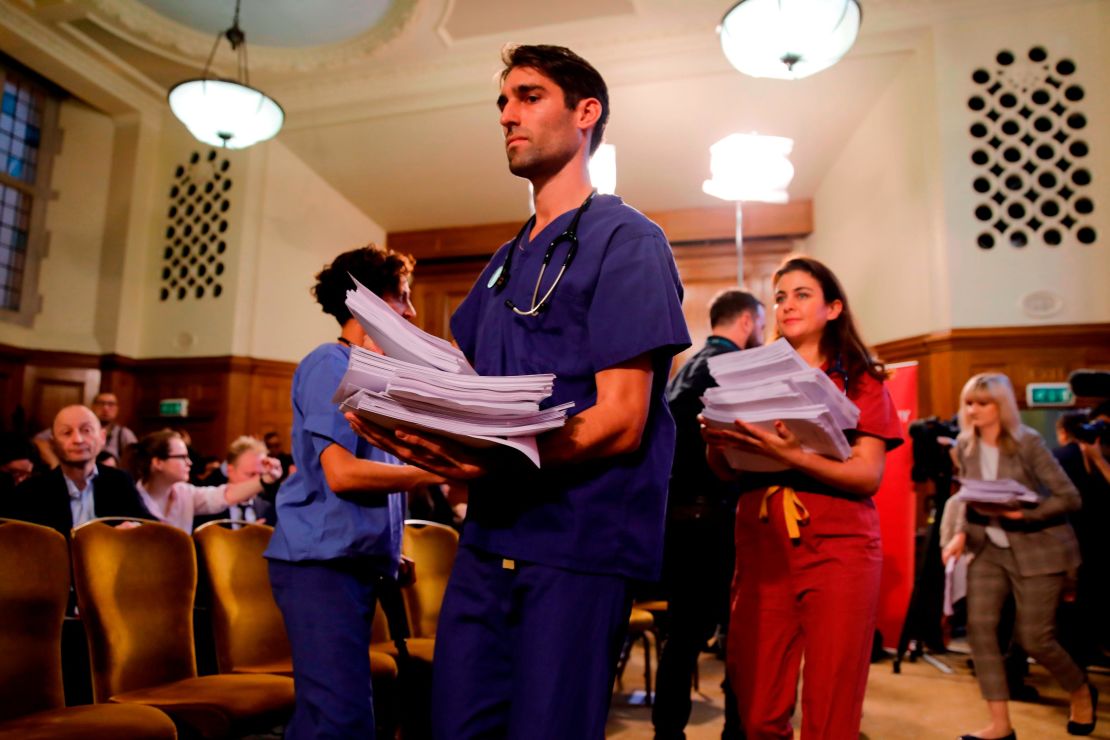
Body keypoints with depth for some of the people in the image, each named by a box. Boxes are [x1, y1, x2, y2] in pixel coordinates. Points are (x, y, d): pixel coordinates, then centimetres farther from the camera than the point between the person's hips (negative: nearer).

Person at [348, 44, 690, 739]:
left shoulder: (626, 239, -6)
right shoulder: (506, 261, 20)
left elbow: (620, 422, -14)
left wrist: (497, 459, -31)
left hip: (580, 544, -7)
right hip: (490, 537, 7)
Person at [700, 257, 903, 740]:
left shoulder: (860, 380, 5)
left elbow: (869, 476, -8)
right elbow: (728, 472, 10)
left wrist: (792, 455, -23)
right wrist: (715, 443, -11)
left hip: (837, 549, -2)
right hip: (761, 544, 3)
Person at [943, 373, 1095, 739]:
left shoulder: (1028, 442, -14)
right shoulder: (965, 446, -1)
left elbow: (1070, 498, -14)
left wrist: (1023, 513, -27)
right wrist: (961, 534, -6)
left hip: (1038, 548, -4)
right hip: (989, 549, 5)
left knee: (1033, 638, 1)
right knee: (979, 626, -8)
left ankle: (1081, 692, 35)